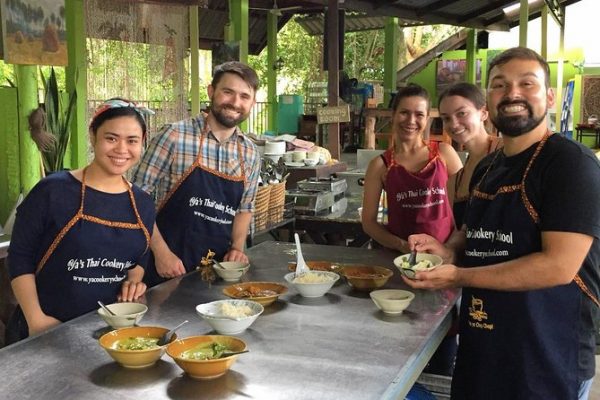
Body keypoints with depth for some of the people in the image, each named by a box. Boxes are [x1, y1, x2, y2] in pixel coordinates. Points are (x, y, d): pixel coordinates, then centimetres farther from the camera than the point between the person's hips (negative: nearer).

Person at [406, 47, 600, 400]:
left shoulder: (571, 162, -14)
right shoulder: (486, 168, 9)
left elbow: (560, 265, -22)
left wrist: (458, 277, -20)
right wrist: (449, 250, 0)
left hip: (547, 363, -7)